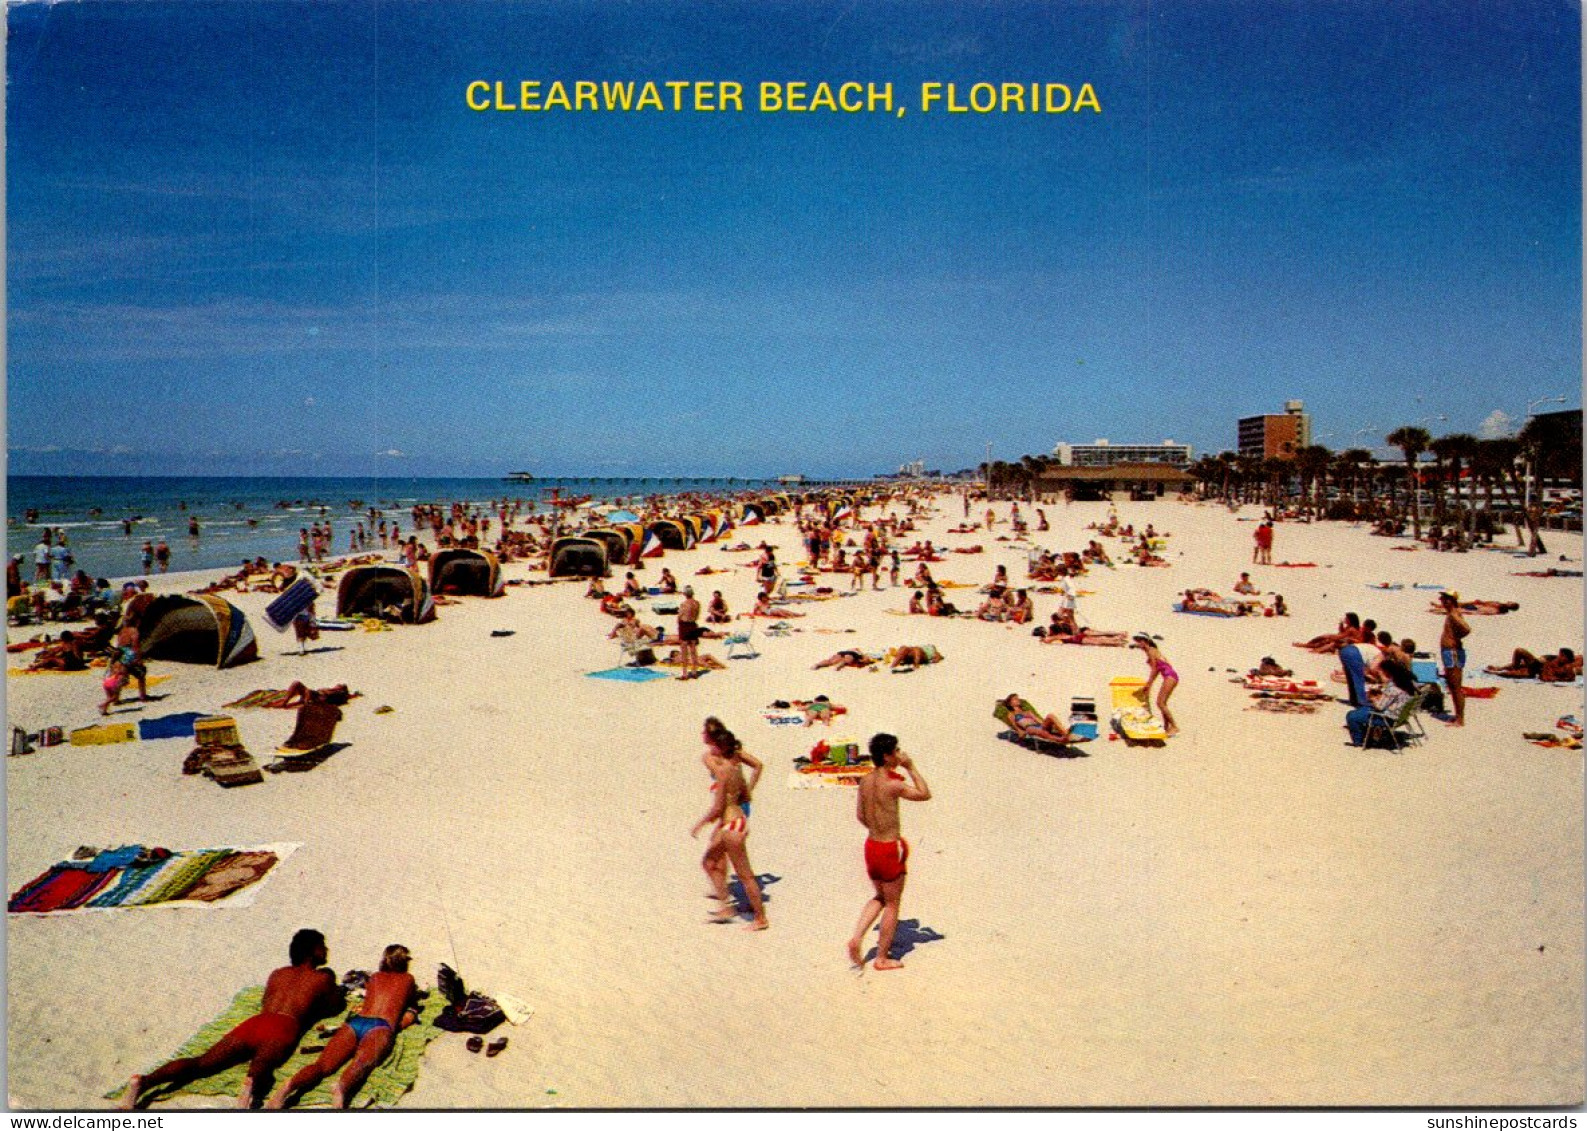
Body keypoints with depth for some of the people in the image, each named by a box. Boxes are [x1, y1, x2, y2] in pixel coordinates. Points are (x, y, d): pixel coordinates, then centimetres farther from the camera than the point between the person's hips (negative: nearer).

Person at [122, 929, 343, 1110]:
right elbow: (335, 1008, 31)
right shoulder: (324, 977, 22)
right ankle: (250, 1082, -70)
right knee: (261, 1064, -35)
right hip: (282, 1029, -5)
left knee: (202, 1063, -12)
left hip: (253, 1022, 5)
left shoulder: (277, 974, 36)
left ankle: (145, 1081, -34)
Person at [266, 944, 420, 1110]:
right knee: (362, 1063, -33)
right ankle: (341, 1088, -67)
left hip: (355, 1021, 3)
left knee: (323, 1065, -19)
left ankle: (290, 1086, -51)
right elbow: (414, 1006, 46)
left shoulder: (373, 978, 36)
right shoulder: (408, 979, 29)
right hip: (381, 1026, -3)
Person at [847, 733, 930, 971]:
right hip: (891, 849, -7)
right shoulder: (893, 784, -21)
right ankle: (882, 958, 18)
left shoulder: (865, 781, 0)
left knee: (880, 897, 25)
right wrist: (911, 768, -5)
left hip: (871, 845, 7)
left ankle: (857, 938, 9)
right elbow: (925, 794, -8)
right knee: (892, 904, 10)